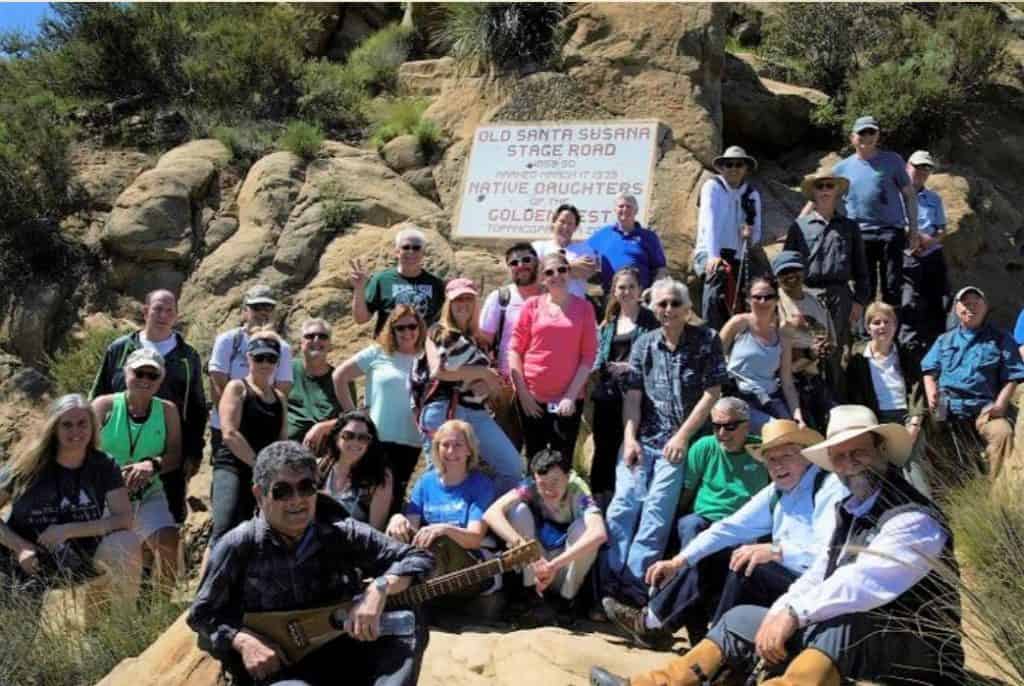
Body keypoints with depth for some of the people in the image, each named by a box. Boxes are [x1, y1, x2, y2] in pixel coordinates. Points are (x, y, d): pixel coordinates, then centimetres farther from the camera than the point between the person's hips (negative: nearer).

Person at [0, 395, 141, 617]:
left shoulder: (104, 467, -7)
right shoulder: (28, 465, -8)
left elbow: (124, 520, -17)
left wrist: (68, 530, -24)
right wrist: (20, 547, -17)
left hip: (78, 564, 0)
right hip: (26, 565, 0)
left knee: (126, 543, -27)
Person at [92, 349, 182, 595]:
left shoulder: (167, 410, 2)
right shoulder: (104, 406, -3)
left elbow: (175, 455, 0)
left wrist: (153, 465, -22)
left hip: (148, 494, 1)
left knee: (168, 539, -22)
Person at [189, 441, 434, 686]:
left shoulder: (343, 534, -2)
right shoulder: (239, 546, -7)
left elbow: (418, 558, -3)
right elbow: (201, 614, 5)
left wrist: (379, 588, -21)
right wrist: (241, 640, -14)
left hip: (344, 658, 4)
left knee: (409, 627, -22)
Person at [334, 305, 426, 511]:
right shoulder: (378, 353, 0)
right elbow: (339, 377, 2)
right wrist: (352, 413, 0)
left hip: (411, 442, 2)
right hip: (377, 439, -2)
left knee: (396, 497, 13)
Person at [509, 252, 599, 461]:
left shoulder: (584, 307, 2)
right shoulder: (532, 305, 2)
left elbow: (589, 355, -2)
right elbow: (514, 349, 2)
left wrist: (571, 395, -9)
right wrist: (522, 392, -4)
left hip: (568, 399, 0)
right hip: (532, 397, 1)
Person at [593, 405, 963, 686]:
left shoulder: (914, 519, -17)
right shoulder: (850, 510, 11)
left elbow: (864, 581, -31)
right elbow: (817, 575, 6)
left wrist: (795, 613, -30)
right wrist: (778, 613, -10)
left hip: (910, 650, -8)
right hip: (841, 637, 8)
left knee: (839, 621, -38)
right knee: (742, 618, 5)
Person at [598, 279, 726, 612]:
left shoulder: (707, 341, 0)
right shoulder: (644, 344, 9)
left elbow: (712, 393, -4)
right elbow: (633, 395, 6)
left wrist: (682, 437, -9)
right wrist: (630, 439, -6)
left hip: (680, 441, -3)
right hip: (641, 439, 3)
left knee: (656, 510, -11)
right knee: (623, 503, -8)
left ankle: (634, 585, -7)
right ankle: (608, 583, -3)